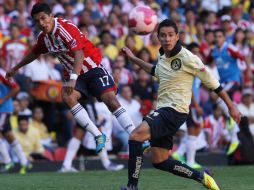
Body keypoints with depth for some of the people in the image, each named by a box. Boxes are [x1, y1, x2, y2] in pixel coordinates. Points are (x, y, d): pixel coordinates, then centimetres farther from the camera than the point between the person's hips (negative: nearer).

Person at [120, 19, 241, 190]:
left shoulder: (188, 58, -14)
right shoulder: (162, 56, 8)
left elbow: (212, 83, -6)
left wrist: (231, 107, -2)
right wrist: (133, 58, 33)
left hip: (175, 110, -9)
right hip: (163, 110, 9)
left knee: (135, 136, -24)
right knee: (159, 161, 10)